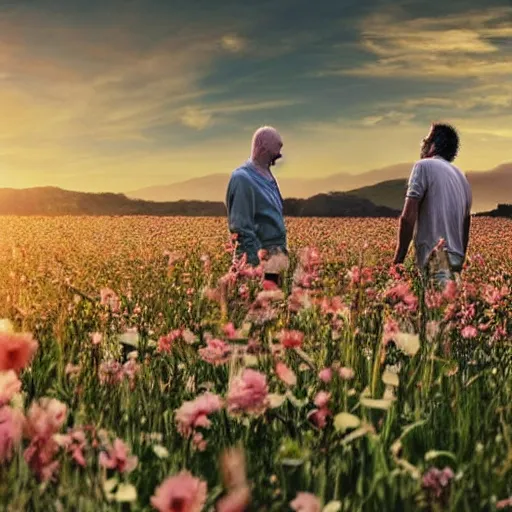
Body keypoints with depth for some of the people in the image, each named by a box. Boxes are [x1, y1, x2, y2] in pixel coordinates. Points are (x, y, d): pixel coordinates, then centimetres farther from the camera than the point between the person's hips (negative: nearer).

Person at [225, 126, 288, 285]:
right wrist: (259, 262, -22)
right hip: (258, 257, -9)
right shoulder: (243, 178, -15)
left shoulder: (266, 176, 15)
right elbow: (242, 227, -19)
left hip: (275, 255, 9)